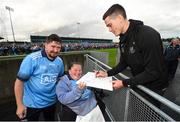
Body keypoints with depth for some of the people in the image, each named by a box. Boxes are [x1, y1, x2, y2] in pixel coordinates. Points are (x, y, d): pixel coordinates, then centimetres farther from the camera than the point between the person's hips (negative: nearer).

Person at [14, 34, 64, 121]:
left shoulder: (60, 61, -6)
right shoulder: (32, 59, -21)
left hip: (51, 102, 5)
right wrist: (20, 105, -13)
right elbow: (19, 81, -16)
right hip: (33, 104, -4)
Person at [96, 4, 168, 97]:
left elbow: (153, 72, -27)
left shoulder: (148, 35, -27)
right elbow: (123, 63, 4)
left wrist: (125, 83, -26)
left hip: (153, 88, -6)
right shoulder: (123, 39, -3)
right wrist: (107, 73, -6)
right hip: (138, 84, 7)